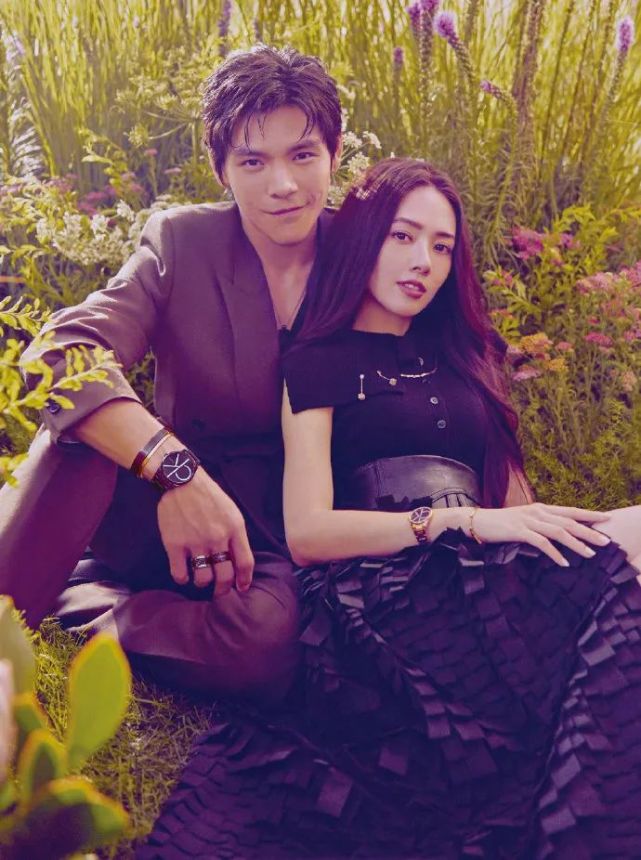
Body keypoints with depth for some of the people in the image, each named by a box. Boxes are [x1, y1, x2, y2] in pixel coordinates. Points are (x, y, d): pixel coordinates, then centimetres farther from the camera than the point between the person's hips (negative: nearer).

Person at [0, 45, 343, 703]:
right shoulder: (181, 243, -5)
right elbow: (61, 355, -21)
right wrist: (173, 469, -37)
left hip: (297, 536, 1)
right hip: (168, 516, 0)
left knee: (268, 633, -33)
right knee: (85, 423, -29)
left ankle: (74, 603, -9)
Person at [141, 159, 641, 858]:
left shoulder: (465, 355, 28)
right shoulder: (321, 362, 11)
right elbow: (306, 531, -4)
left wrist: (581, 526, -4)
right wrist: (465, 522, -16)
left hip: (483, 579, 5)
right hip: (377, 592, -5)